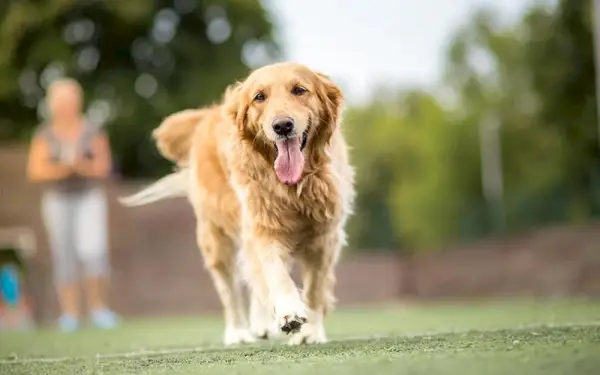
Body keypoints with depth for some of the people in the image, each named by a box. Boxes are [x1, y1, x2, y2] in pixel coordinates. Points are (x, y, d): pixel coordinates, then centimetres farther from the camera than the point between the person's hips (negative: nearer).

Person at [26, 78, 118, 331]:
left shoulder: (92, 132, 2)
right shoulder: (44, 135, 3)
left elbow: (103, 167, 0)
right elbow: (35, 172, -2)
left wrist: (82, 166, -19)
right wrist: (61, 168, -18)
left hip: (89, 198, -1)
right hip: (57, 199, 1)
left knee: (93, 251, -15)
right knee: (64, 256, 1)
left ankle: (98, 308, -1)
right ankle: (69, 313, 6)